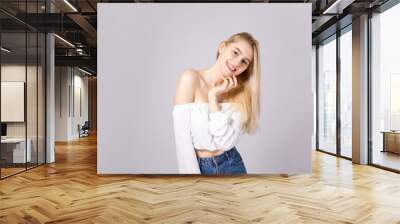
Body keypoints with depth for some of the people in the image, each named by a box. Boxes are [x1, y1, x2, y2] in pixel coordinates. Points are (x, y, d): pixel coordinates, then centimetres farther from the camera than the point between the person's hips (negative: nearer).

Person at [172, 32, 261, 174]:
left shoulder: (240, 93, -5)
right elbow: (182, 137, -17)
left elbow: (226, 142, -16)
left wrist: (213, 96, -17)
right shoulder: (191, 78, -13)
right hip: (198, 167, -2)